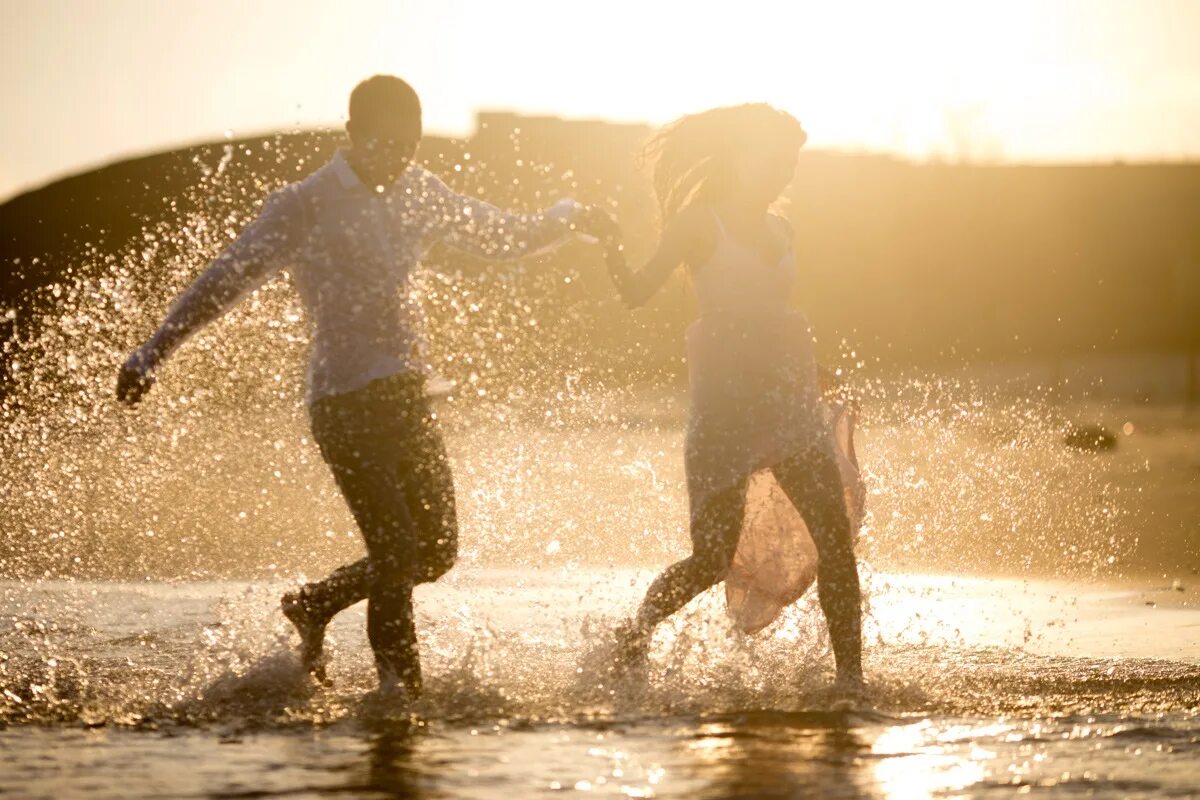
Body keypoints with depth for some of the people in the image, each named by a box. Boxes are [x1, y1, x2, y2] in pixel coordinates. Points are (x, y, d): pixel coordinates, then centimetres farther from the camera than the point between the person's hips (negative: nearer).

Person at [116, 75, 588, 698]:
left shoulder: (419, 194, 13)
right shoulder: (306, 207, -7)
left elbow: (500, 236, 28)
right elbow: (227, 280, -10)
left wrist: (564, 218, 15)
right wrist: (152, 353, -16)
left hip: (407, 393, 7)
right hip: (344, 403, -7)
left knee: (437, 550, 8)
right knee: (395, 552, -11)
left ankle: (313, 606, 28)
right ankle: (402, 687, 2)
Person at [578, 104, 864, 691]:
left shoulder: (779, 231, 15)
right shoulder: (700, 223, -2)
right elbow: (638, 291, -9)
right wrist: (611, 246, -27)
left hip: (787, 396, 5)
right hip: (723, 401, -5)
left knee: (837, 540, -8)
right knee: (713, 559, -3)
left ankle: (850, 677, -2)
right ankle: (634, 633, 25)